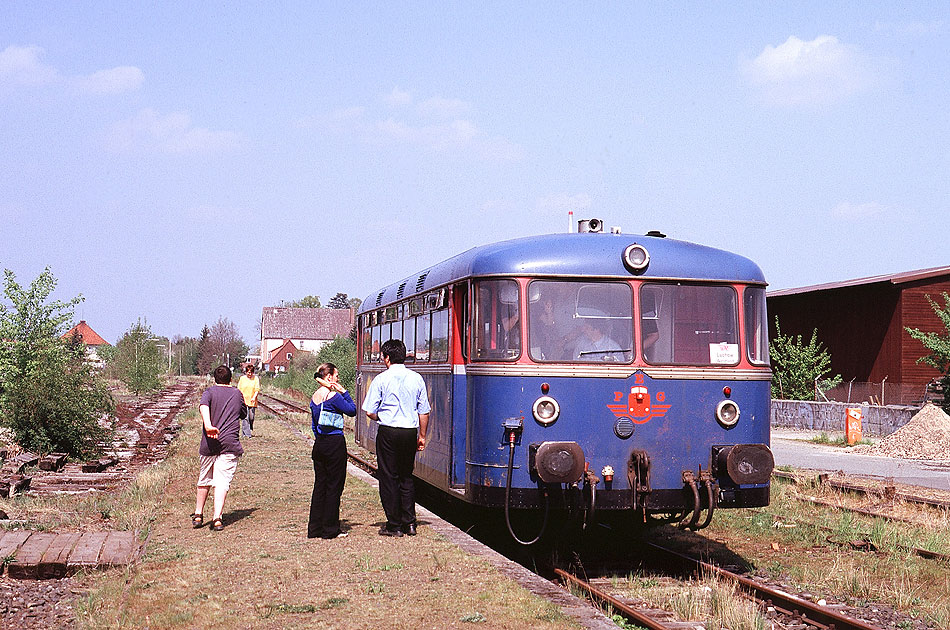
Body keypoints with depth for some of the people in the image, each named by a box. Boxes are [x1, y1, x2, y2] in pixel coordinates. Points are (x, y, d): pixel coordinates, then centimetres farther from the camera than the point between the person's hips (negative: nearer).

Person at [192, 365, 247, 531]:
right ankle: (217, 518, -16)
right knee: (222, 482, -5)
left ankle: (198, 515, 22)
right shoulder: (237, 394, 11)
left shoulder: (210, 391, 5)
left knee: (204, 480, 17)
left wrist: (208, 425, -31)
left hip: (209, 444, 0)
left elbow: (203, 406, -17)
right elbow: (244, 413, 26)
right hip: (230, 444, 0)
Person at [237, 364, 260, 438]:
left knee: (251, 418, 6)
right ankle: (246, 433, -12)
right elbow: (239, 390, 9)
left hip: (252, 402, 1)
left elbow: (257, 389, -2)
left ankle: (250, 431, 27)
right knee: (245, 418, -10)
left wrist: (254, 397, -18)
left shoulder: (256, 378, 4)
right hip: (243, 401, -1)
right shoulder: (242, 379, 7)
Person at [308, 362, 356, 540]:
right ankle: (330, 529, 4)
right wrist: (344, 392, -2)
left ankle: (315, 528, 15)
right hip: (335, 443, -8)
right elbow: (352, 410, -6)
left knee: (319, 485, 12)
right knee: (334, 486, 0)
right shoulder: (333, 396, -14)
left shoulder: (315, 397, 11)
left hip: (319, 444, 8)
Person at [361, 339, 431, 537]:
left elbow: (370, 411, -6)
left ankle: (394, 526, 6)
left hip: (388, 432, -4)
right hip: (410, 432, 4)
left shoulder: (381, 379, -6)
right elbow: (424, 411, 7)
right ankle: (409, 522, 12)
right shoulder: (416, 379, 5)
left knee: (389, 478, 4)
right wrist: (422, 436, 16)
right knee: (406, 477, 15)